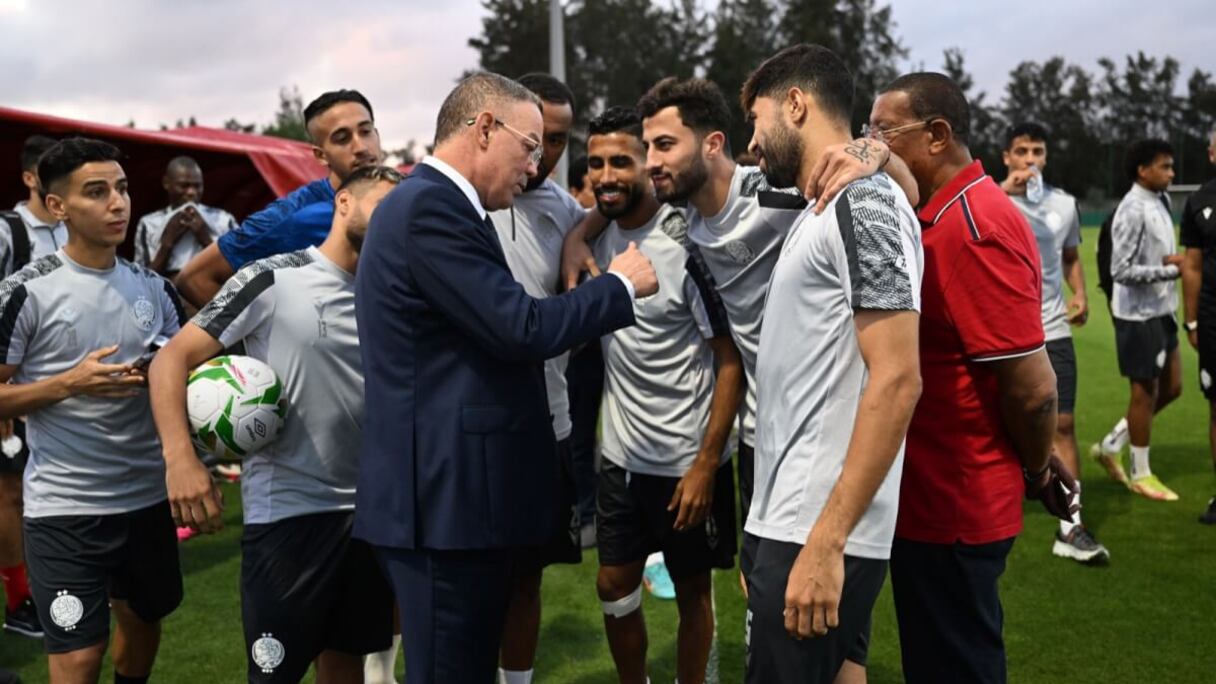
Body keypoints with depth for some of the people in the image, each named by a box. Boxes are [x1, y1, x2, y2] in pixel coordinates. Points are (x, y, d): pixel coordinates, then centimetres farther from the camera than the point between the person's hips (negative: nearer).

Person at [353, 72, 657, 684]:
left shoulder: (431, 202, 17)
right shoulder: (431, 206, -16)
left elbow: (498, 332, 20)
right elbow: (521, 329, -20)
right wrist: (622, 285, -6)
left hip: (454, 492, 10)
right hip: (448, 497, -10)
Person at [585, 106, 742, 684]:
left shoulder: (687, 245, -18)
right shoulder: (600, 236, 0)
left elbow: (731, 360, -16)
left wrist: (706, 463, -18)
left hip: (687, 461, -6)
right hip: (622, 455, 6)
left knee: (691, 592, 11)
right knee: (614, 587, 15)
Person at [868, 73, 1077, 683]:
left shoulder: (973, 231, -22)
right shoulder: (942, 216, 9)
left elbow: (1031, 384, -23)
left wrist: (1037, 470, -7)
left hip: (951, 505, -9)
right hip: (936, 495, 9)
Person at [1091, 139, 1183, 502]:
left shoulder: (1159, 202, 10)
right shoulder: (1133, 211, -19)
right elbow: (1121, 271, -22)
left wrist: (1174, 262, -3)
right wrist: (1171, 270, -20)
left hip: (1161, 311, 9)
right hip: (1139, 315, -9)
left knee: (1171, 387, 13)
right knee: (1145, 391, 2)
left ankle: (1111, 445, 24)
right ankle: (1140, 473, 17)